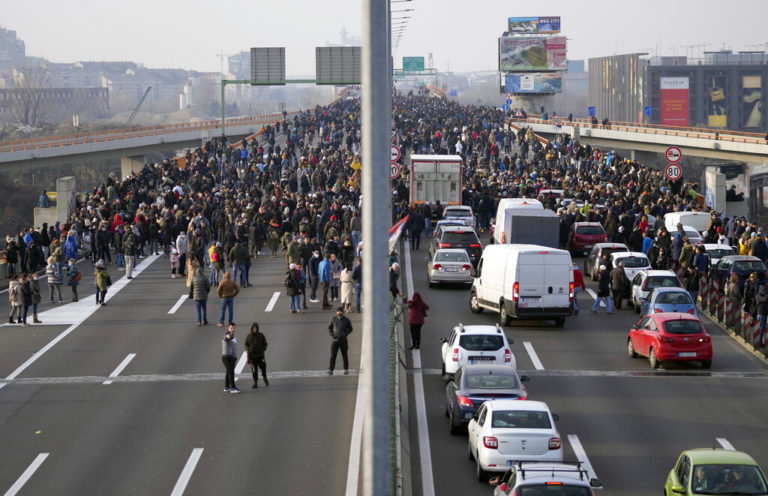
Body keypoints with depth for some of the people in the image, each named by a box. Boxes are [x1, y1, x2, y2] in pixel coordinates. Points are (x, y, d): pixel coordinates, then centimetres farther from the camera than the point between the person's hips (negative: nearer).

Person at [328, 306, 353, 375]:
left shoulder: (346, 319, -3)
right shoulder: (334, 319, 1)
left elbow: (350, 329, 1)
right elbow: (329, 328, 9)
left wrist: (344, 334, -15)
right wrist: (332, 335, -9)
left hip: (343, 340, 0)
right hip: (334, 340, 0)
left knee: (344, 355, 9)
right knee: (333, 355, -8)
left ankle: (346, 369, 23)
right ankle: (330, 370, -9)